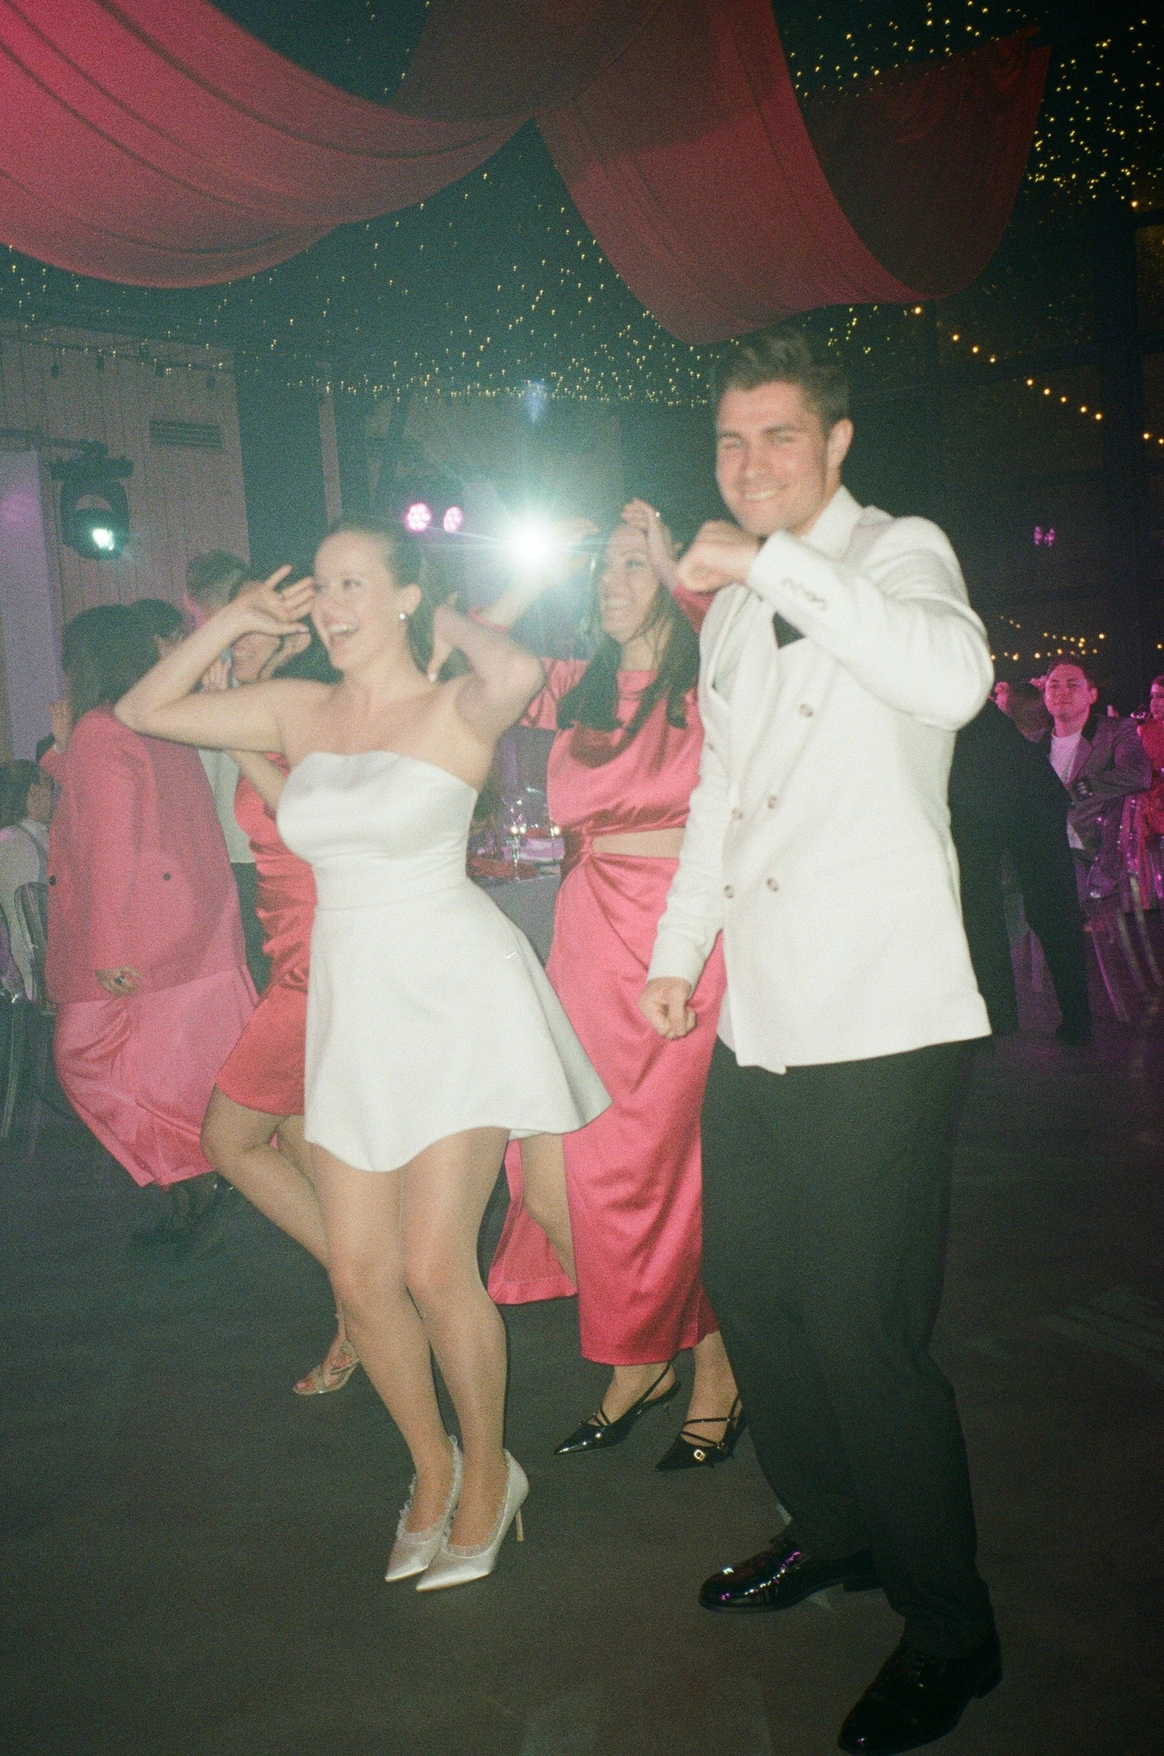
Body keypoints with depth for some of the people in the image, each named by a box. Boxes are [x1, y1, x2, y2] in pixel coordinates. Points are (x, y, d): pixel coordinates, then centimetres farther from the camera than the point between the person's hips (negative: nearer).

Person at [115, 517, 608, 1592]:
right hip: (351, 1004, 6)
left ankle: (488, 1474, 20)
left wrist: (446, 624, -11)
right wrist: (239, 619, 10)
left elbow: (519, 672, -32)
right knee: (359, 1276, 5)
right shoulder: (298, 712, 9)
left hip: (455, 992, -5)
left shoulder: (453, 709, -7)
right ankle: (431, 1466, 30)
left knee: (433, 1267, -7)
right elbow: (146, 710, 15)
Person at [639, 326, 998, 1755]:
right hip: (759, 1019, 8)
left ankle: (948, 1631, 18)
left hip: (878, 1021, -8)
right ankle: (830, 1531, 40)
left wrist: (772, 561, -24)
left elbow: (951, 677, -28)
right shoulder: (733, 606, 18)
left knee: (860, 1328, -6)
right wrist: (678, 947, 26)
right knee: (748, 1288, 16)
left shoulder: (900, 553, -4)